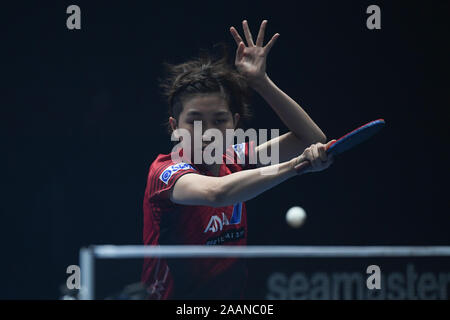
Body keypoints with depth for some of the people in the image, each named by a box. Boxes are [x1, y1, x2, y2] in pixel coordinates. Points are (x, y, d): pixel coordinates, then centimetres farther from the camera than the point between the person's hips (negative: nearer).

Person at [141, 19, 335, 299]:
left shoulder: (234, 160, 4)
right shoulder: (166, 171, -14)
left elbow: (311, 138, 3)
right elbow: (216, 192, -34)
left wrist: (262, 82, -5)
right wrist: (296, 165, -39)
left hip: (233, 297, 5)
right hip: (173, 296, -5)